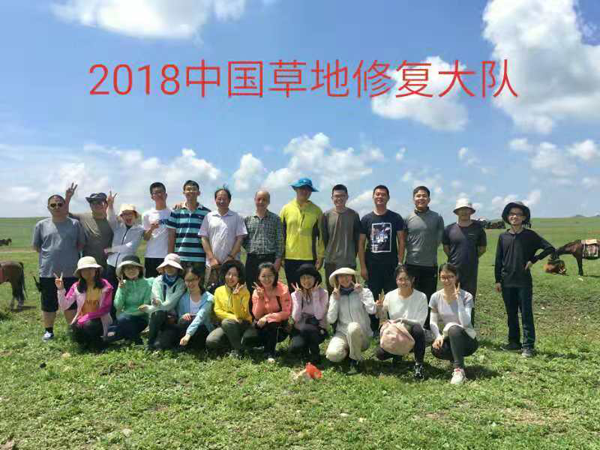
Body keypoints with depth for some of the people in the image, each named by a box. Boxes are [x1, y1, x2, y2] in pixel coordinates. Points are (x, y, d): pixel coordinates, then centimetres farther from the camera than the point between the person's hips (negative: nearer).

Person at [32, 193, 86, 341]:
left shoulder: (75, 224, 0)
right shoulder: (41, 225, 2)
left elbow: (81, 244, 8)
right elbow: (36, 246, 9)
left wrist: (69, 254, 1)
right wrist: (50, 255, 3)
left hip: (70, 272, 0)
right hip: (48, 272, 1)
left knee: (71, 303, 11)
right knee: (48, 304, 10)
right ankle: (49, 330, 26)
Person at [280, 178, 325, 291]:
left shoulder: (316, 211, 3)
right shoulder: (286, 209, 4)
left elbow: (320, 235, 5)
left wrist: (320, 256, 1)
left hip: (309, 258, -1)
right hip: (290, 258, 1)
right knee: (292, 290, 8)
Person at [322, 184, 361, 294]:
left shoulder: (354, 215, 2)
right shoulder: (327, 215, 2)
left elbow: (357, 238, 7)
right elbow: (323, 238, 7)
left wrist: (353, 255, 5)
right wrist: (329, 253, 5)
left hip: (349, 261, 0)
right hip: (331, 262, 1)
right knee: (331, 292, 6)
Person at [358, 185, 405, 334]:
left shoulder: (396, 218, 4)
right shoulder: (366, 219, 5)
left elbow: (401, 242, 4)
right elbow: (361, 244, 4)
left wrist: (400, 263, -5)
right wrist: (362, 266, -2)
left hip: (391, 266, 0)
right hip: (372, 266, 1)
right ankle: (373, 329, 15)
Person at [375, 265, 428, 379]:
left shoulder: (421, 297, -9)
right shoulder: (390, 296, -3)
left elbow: (420, 323, -12)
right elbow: (383, 321, 6)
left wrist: (403, 320, -27)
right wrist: (379, 309, -15)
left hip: (412, 336, -2)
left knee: (417, 329, -36)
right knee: (379, 353, -23)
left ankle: (418, 364, -16)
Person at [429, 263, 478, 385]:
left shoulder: (466, 296, -14)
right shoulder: (436, 297, -4)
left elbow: (465, 323, -27)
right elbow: (433, 322, -4)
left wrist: (458, 299, -30)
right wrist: (438, 336, -23)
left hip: (467, 340, -3)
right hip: (449, 338, 3)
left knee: (453, 328, -37)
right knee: (436, 349, -31)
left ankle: (459, 369, -26)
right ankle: (458, 359, 4)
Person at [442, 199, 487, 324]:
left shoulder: (478, 228, 1)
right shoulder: (449, 229, 0)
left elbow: (482, 248, 10)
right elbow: (445, 248, 11)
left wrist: (472, 258, 10)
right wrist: (454, 259, 9)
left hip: (471, 272, 0)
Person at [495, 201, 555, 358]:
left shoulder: (530, 235, -2)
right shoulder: (503, 236, 6)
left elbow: (550, 248, -4)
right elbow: (498, 260, 7)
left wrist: (533, 260, -8)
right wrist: (498, 280, 5)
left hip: (524, 282, -3)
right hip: (507, 283, 3)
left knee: (526, 314, -2)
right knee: (511, 314, 11)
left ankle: (528, 346, 3)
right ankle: (514, 342, 22)